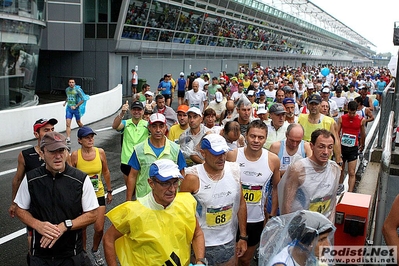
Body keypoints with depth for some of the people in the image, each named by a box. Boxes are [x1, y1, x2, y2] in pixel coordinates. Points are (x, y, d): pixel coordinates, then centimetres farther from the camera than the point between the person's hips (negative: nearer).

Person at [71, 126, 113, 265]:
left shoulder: (100, 152, -8)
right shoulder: (75, 155, -14)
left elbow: (105, 172, 6)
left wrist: (109, 191, 11)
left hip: (98, 195, 1)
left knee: (99, 229, 0)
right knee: (82, 228, 12)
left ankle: (95, 250, 31)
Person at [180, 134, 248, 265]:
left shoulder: (234, 171, -7)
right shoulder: (193, 178, -19)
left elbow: (241, 204, 3)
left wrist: (243, 237, 6)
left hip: (229, 242, 4)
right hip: (202, 244, -3)